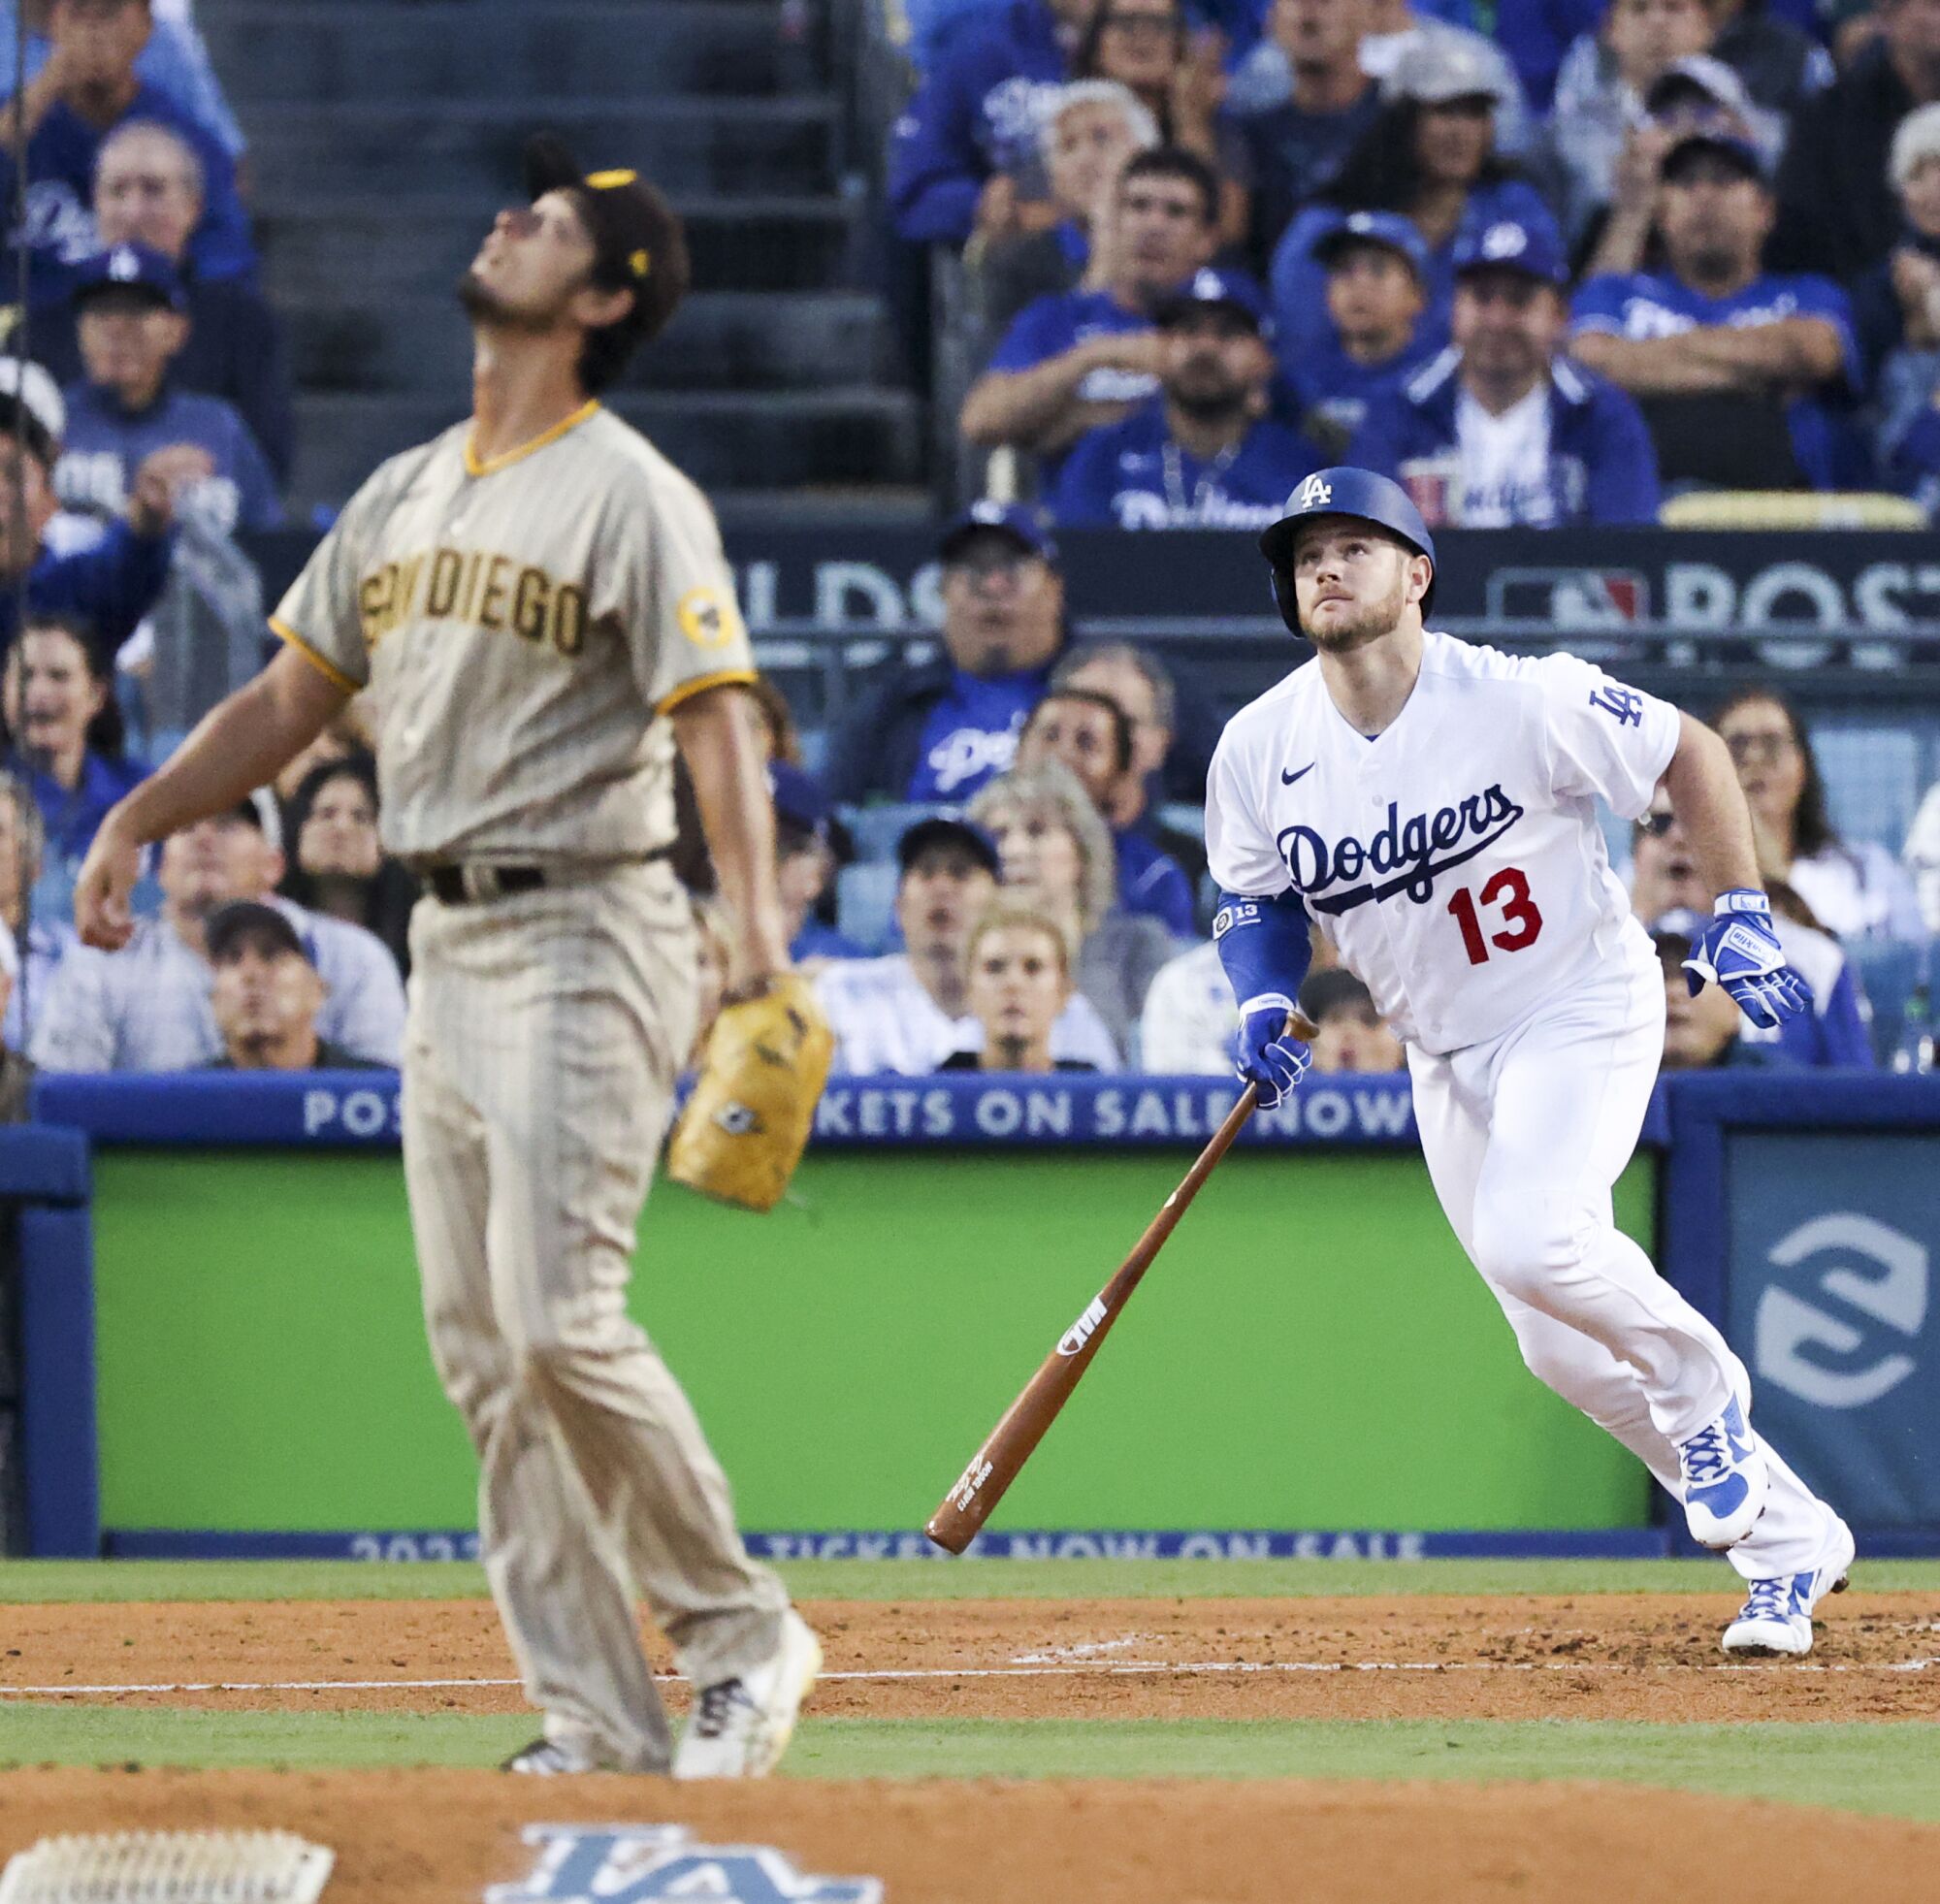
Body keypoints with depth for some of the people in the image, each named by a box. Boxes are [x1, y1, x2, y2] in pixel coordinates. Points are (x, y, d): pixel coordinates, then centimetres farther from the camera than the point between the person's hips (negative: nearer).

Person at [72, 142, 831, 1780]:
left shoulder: (630, 495, -9)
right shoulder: (405, 495, 15)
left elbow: (718, 722, -18)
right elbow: (291, 697, 22)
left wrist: (762, 937, -31)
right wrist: (134, 824, 15)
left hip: (584, 937, -8)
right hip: (447, 949, 8)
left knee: (560, 1322, -16)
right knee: (482, 1353, 3)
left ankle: (741, 1637, 1)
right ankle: (602, 1723, 5)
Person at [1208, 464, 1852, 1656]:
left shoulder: (1521, 700, -19)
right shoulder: (1260, 749, -7)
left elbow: (1691, 753, -7)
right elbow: (1255, 897, 8)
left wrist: (1742, 914, -11)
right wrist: (1266, 1004, -11)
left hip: (1583, 1011, -5)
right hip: (1447, 1056, 5)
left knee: (1532, 1237, -31)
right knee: (1566, 1352, 5)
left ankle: (1700, 1382, 0)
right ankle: (1791, 1541, 20)